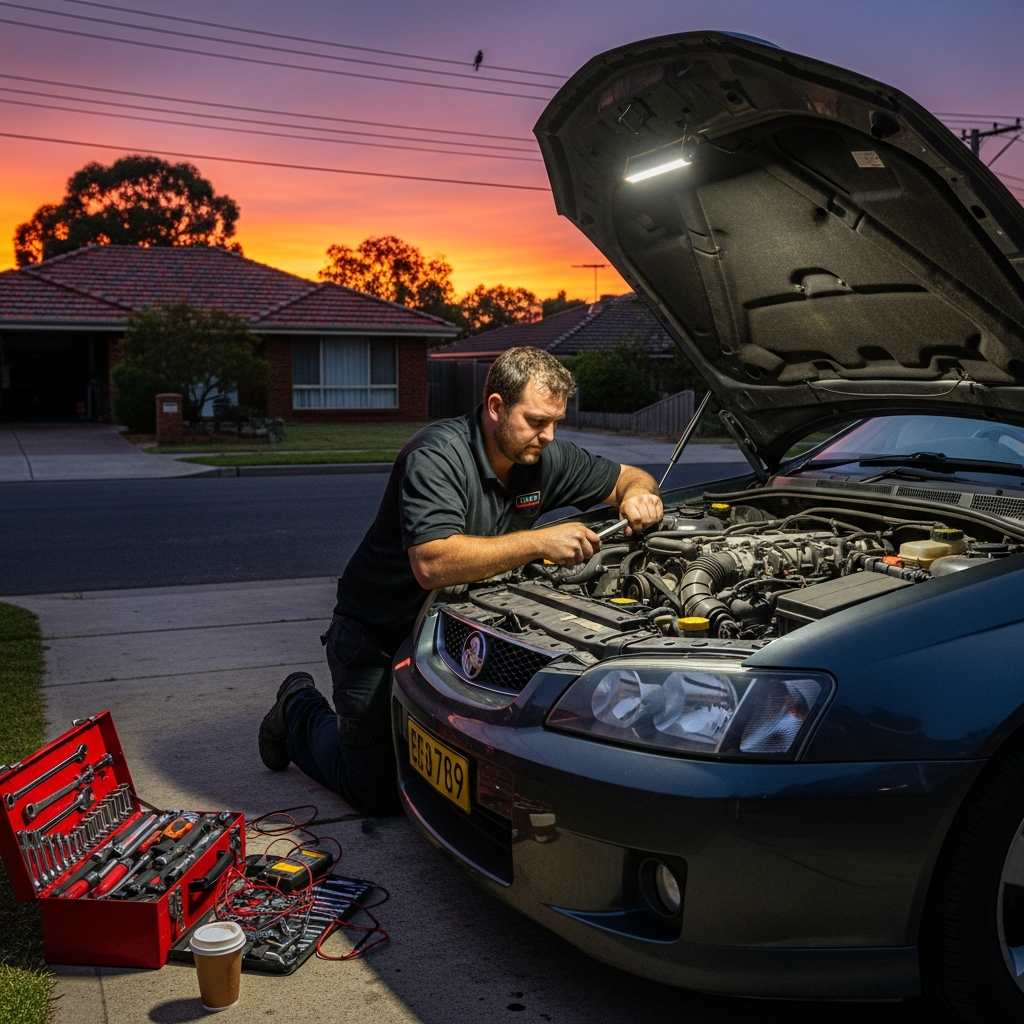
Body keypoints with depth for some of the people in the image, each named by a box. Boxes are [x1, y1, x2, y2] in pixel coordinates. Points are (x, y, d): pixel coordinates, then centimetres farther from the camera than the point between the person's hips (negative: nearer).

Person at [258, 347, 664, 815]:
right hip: (376, 637, -6)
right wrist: (540, 541, -41)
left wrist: (639, 495, -17)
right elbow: (432, 565, -41)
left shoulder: (545, 458, -6)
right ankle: (299, 709, 27)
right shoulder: (437, 455, -28)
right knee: (380, 794, 1)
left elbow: (629, 477, 8)